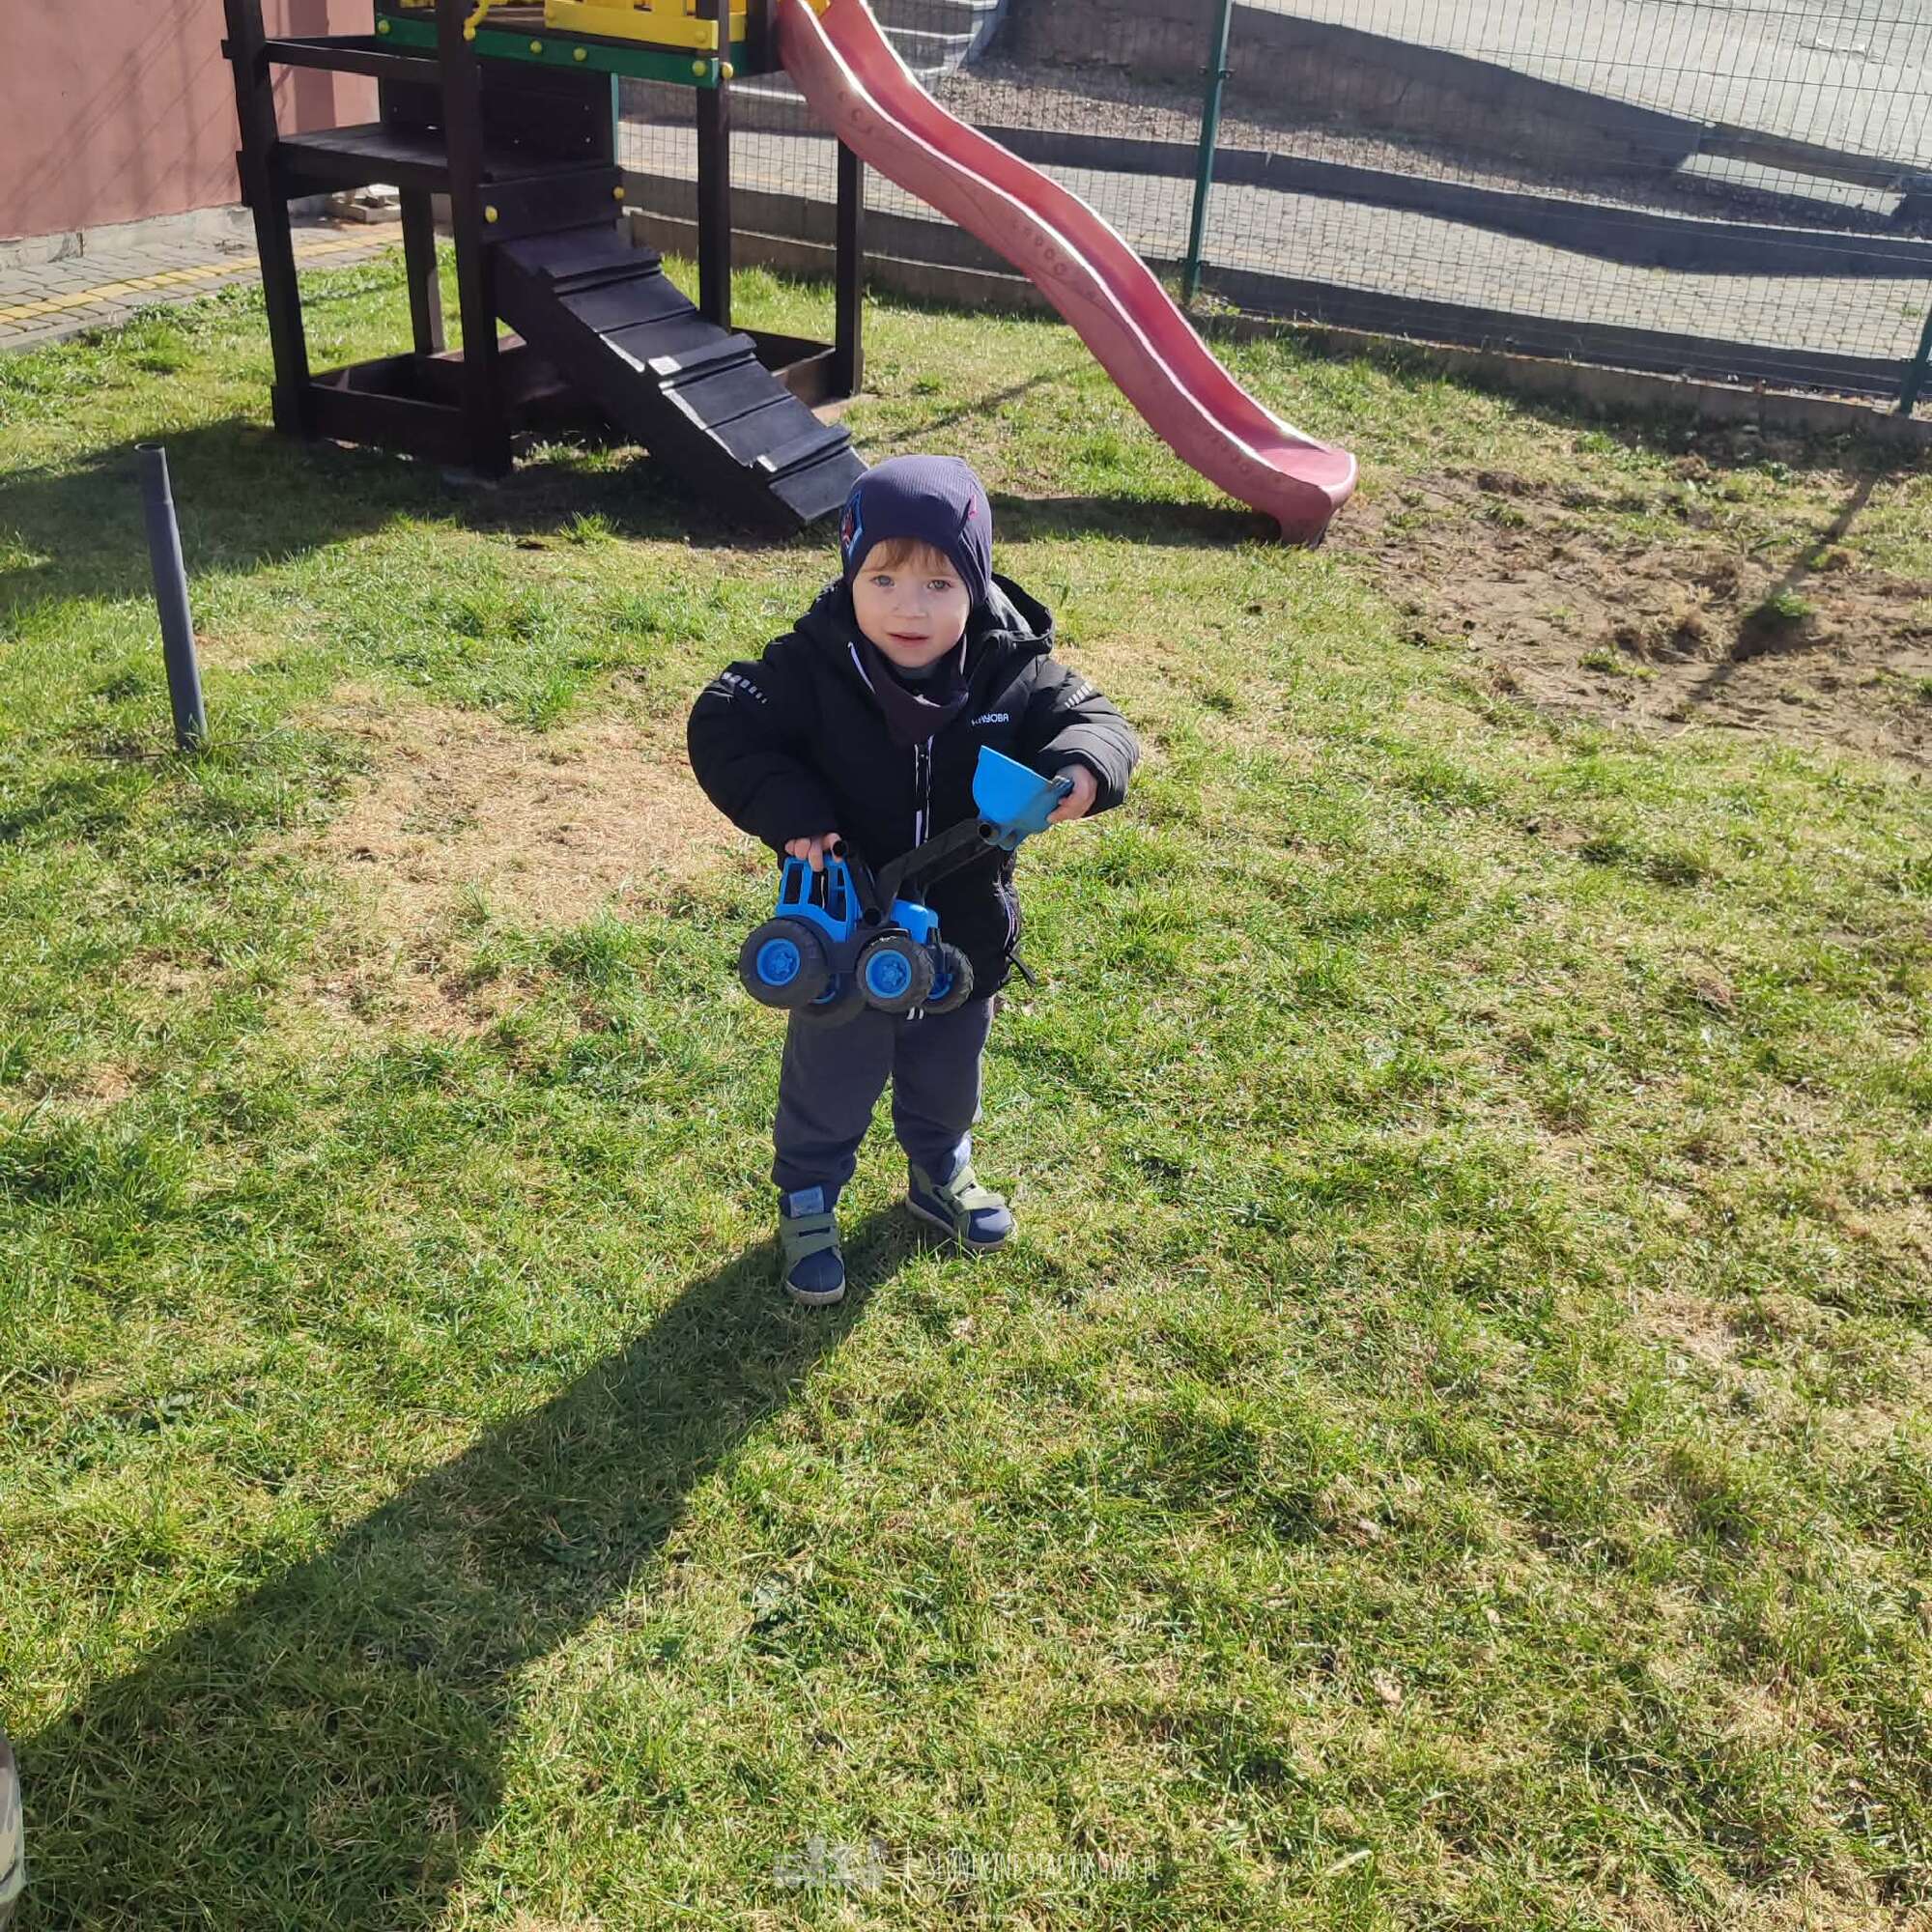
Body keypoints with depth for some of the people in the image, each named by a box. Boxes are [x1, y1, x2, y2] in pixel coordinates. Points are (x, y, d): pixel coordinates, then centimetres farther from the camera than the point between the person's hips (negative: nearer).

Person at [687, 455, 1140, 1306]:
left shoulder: (1013, 670, -16)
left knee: (947, 1081, 27)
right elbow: (722, 727, -22)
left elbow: (1094, 720, -13)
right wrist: (790, 814, -34)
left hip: (965, 938, 3)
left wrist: (1083, 768, -37)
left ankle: (940, 1175, 56)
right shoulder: (811, 668, -22)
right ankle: (807, 1203, 44)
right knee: (829, 1090, 18)